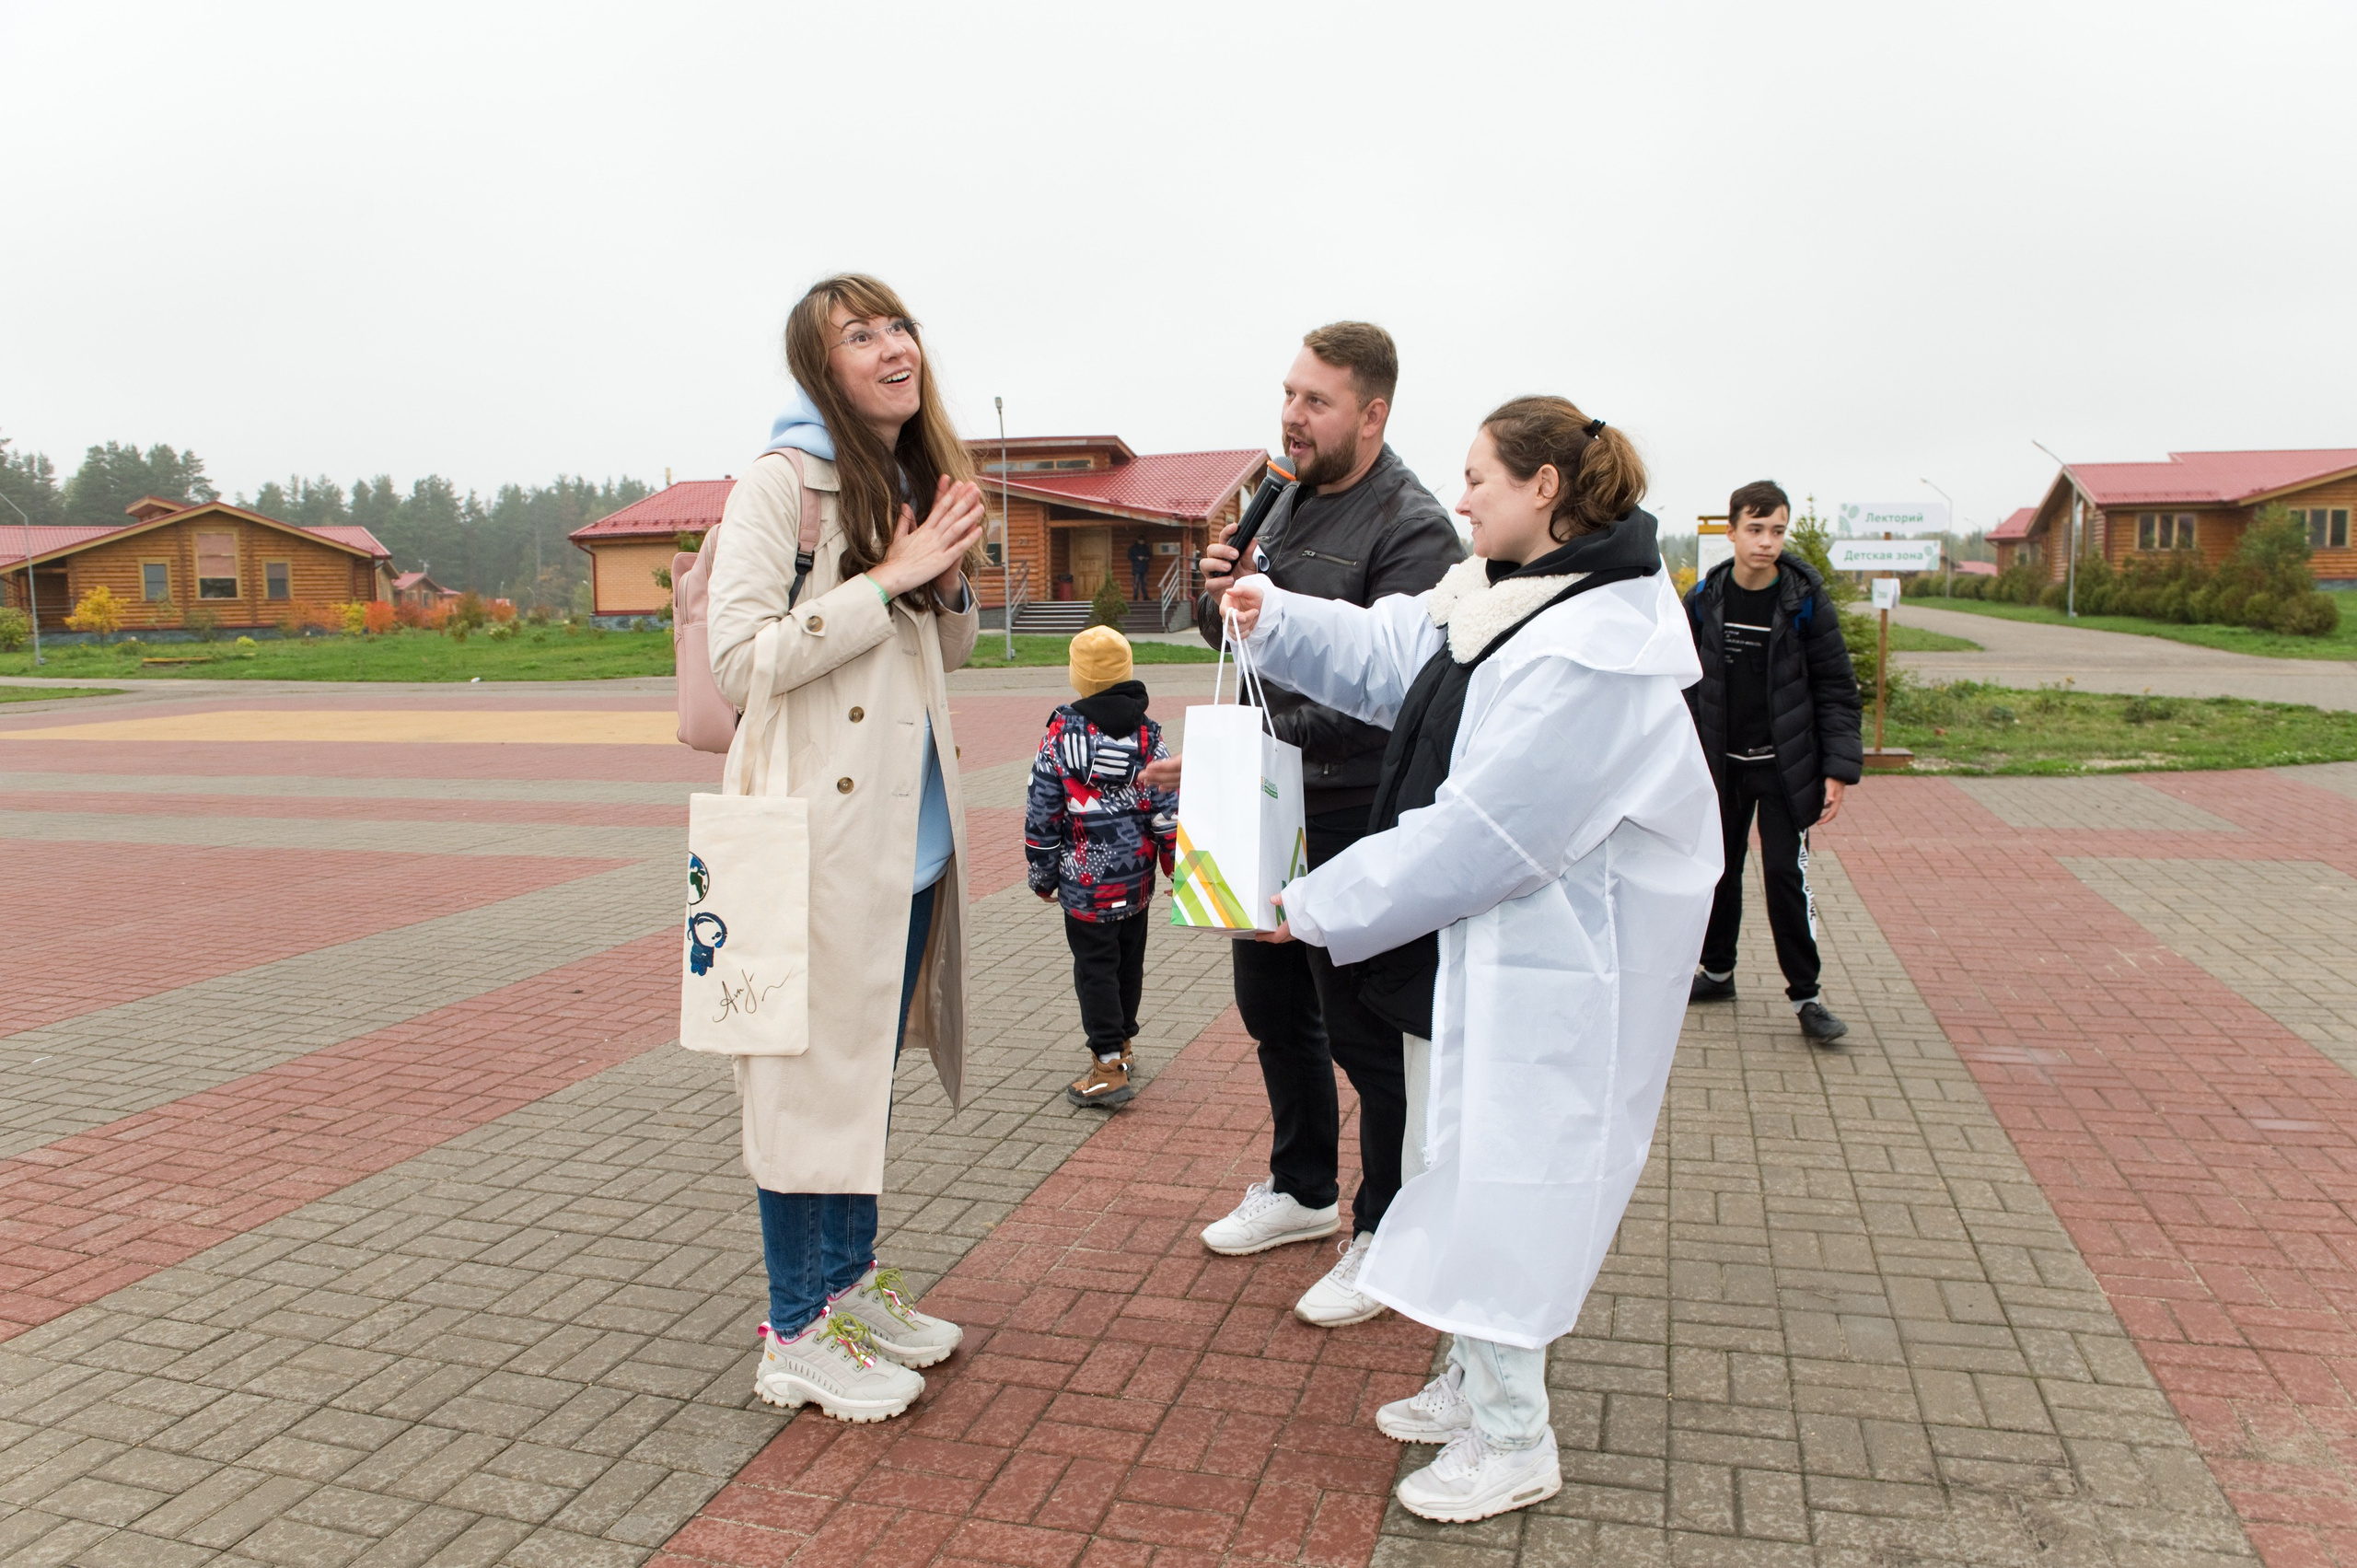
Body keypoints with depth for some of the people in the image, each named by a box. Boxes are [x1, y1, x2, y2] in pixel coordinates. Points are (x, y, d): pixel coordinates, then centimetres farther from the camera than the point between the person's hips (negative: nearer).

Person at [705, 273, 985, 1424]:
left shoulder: (918, 479, 12)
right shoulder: (782, 481, -11)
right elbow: (738, 658, -19)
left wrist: (950, 581, -2)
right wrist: (888, 579, -19)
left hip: (912, 828, 8)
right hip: (824, 828, -8)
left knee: (871, 1059, 17)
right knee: (810, 1069, 2)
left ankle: (850, 1281, 34)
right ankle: (795, 1331, 18)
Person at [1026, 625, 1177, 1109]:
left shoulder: (1061, 733, -10)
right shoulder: (1148, 734, -1)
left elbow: (1041, 812, -6)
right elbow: (1168, 808, -2)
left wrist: (1042, 874, 4)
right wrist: (1178, 868, 7)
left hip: (1086, 880, -4)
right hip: (1137, 875, 4)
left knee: (1095, 968, 1)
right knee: (1130, 960, 18)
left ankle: (1109, 1068, -1)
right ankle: (1122, 1042, 34)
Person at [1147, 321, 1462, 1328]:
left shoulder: (1412, 530, -16)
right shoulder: (1290, 499, 9)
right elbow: (1237, 636, 17)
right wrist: (1216, 596, -5)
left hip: (1355, 812, -9)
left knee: (1365, 1034, 2)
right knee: (1272, 1008, 20)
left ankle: (1388, 1237, 20)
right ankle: (1303, 1190, 40)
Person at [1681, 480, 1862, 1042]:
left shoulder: (1806, 600, -8)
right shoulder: (1705, 599, -2)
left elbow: (1836, 689, -5)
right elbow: (1686, 684, 6)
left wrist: (1838, 771, -11)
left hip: (1785, 766, -3)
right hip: (1721, 765, 3)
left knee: (1786, 875, -6)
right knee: (1719, 869, 12)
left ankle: (1807, 995, 5)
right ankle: (1718, 972, 30)